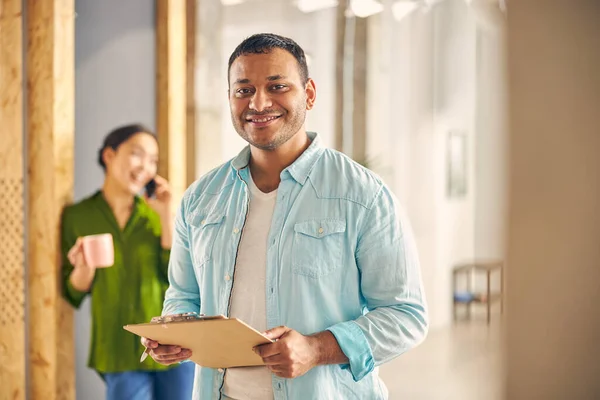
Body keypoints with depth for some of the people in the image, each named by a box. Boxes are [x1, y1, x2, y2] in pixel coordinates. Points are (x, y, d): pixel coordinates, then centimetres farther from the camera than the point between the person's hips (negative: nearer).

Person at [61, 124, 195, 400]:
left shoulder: (154, 215, 4)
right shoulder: (77, 216, 0)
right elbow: (74, 294, 3)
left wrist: (166, 216, -8)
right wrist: (84, 269, -17)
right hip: (122, 355, -2)